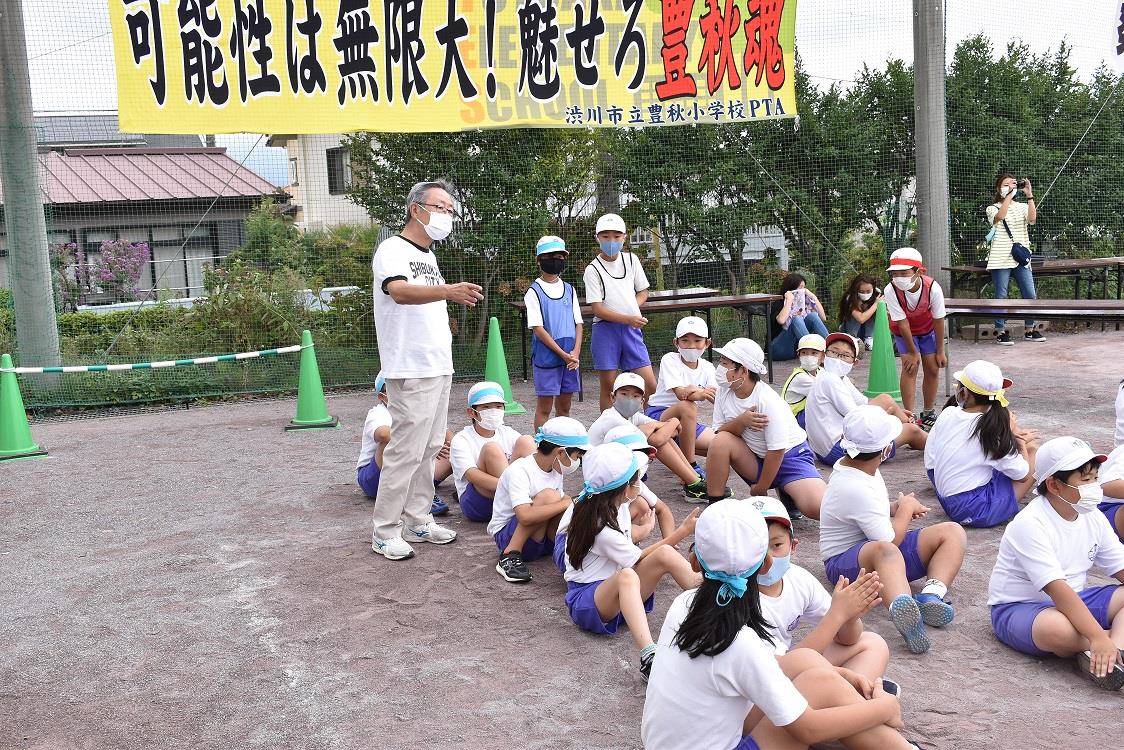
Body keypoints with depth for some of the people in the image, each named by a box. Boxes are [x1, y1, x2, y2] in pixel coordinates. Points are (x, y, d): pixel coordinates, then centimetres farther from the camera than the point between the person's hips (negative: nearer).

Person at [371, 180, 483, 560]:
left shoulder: (428, 255, 17)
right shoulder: (393, 250, -12)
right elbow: (400, 291, -32)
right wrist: (448, 291, -48)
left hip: (438, 368, 9)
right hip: (411, 371, -9)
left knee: (428, 449, 13)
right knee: (406, 451, -7)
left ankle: (418, 522, 22)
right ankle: (384, 532, 3)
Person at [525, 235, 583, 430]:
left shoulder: (569, 290, 12)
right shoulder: (534, 292, -4)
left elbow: (578, 323, 10)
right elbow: (537, 328, -10)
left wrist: (576, 352, -7)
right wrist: (563, 354, -14)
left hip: (570, 357, 5)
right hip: (546, 355, -5)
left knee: (564, 407, 12)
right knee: (544, 407, 0)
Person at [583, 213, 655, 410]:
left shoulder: (631, 260, 9)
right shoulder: (593, 270, -5)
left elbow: (643, 292, 18)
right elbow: (598, 309, -11)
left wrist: (632, 308, -2)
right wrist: (628, 318, -22)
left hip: (631, 329, 4)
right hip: (605, 329, -4)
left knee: (650, 385, -1)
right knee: (608, 386, 1)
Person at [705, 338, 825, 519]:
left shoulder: (768, 401, -25)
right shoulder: (724, 392, -7)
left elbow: (777, 451, -21)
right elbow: (719, 432, -6)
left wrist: (759, 491, -13)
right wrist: (741, 421, -27)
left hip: (788, 455, -5)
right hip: (755, 459, 5)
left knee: (817, 508, -29)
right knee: (720, 441, -25)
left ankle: (787, 494, 5)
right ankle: (714, 505, -14)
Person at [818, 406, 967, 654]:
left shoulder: (849, 465, 6)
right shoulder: (856, 490, -23)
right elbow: (890, 539, -21)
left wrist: (895, 508, 7)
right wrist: (906, 509, -3)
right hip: (846, 560, -10)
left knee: (952, 531, -8)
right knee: (885, 550, -45)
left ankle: (931, 595, -34)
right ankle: (902, 607, -75)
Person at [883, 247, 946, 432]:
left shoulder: (933, 288, -34)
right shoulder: (891, 290, -35)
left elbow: (938, 320, -22)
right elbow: (902, 323, -26)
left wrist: (940, 351, -14)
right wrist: (913, 352, -19)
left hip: (928, 329, 1)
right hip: (904, 331, -1)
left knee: (933, 369, 1)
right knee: (910, 367, -15)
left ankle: (929, 414, 20)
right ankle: (910, 417, -12)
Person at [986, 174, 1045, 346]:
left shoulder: (1022, 207, 13)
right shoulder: (992, 209, 5)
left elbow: (1032, 218, -9)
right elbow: (1000, 216, -19)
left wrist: (1029, 195, -13)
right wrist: (1009, 195, -16)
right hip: (1001, 259, -3)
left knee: (1030, 296, 2)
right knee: (1001, 297, -2)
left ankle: (1029, 330, 16)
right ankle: (1001, 332, 6)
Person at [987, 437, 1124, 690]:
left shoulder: (1093, 518, 1)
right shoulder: (1030, 524, -23)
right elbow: (1057, 589, -30)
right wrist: (1098, 637, -38)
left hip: (1074, 601, 8)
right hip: (1018, 608, -8)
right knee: (1057, 628, -39)